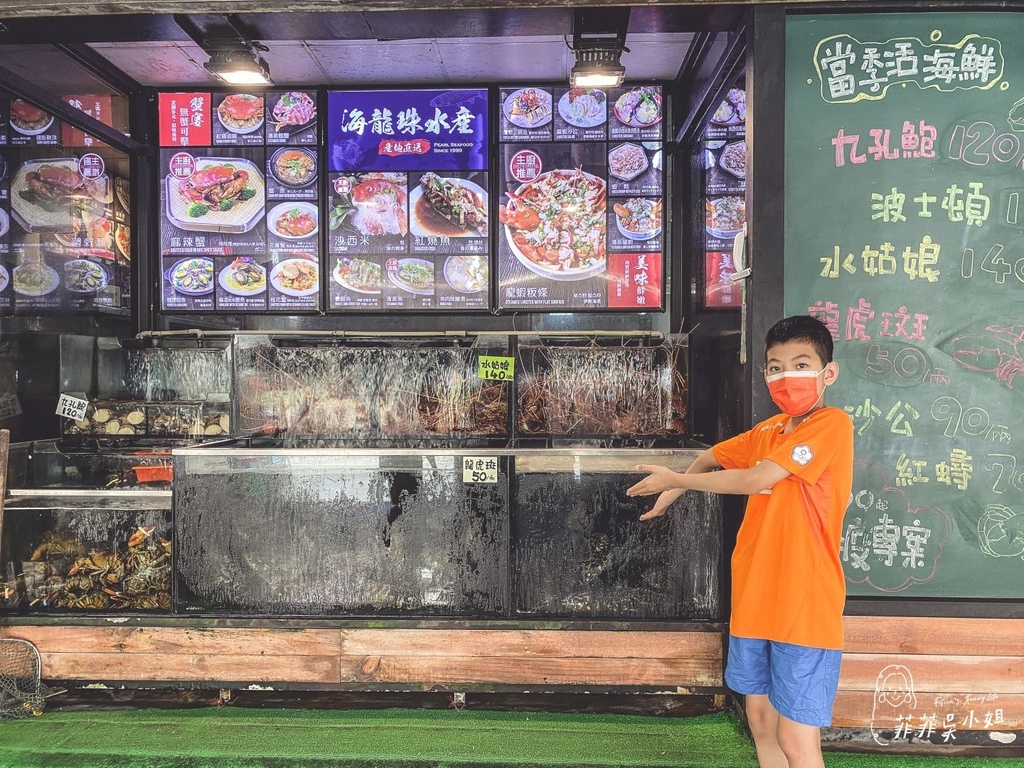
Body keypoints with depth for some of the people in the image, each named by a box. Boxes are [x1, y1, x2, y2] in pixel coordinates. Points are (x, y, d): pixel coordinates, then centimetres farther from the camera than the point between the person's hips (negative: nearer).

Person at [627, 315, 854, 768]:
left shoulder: (831, 424, -14)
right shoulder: (768, 431, 9)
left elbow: (757, 479, -21)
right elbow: (711, 458, 27)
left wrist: (676, 480, -11)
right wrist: (673, 492, 12)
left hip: (804, 607, -7)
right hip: (755, 603, 7)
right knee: (761, 723, 17)